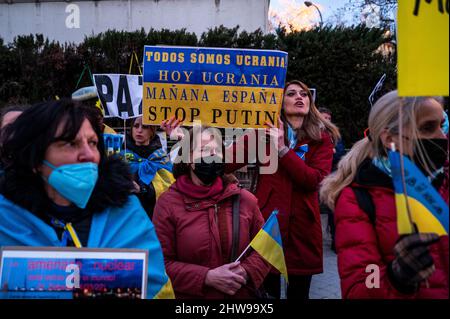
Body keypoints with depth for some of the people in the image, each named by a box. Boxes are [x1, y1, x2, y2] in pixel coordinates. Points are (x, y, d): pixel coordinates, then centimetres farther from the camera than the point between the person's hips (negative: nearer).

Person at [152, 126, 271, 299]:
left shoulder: (244, 199, -1)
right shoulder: (167, 203, -9)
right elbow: (162, 263, -11)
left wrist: (245, 272, -13)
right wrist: (207, 278, -21)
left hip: (243, 294, 3)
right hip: (190, 296, -2)